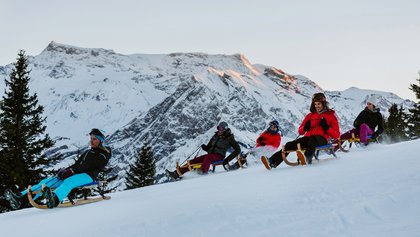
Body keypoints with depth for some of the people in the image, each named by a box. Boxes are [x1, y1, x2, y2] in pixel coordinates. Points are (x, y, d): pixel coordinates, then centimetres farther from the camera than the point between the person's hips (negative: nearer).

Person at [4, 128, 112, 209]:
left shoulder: (103, 154, 5)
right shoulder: (88, 152, 31)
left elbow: (87, 165, -11)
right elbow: (77, 164, 20)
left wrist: (71, 170, -21)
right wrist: (65, 170, 0)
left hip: (88, 176, -8)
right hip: (76, 174, 8)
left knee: (69, 181, -41)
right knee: (47, 182, -11)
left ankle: (54, 199, -74)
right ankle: (20, 198, -27)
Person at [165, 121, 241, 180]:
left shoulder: (229, 138, 0)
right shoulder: (215, 136, 17)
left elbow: (237, 150, -4)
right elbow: (208, 148, 21)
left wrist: (228, 159, -13)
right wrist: (204, 147, -5)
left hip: (219, 156, -6)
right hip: (210, 155, 6)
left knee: (208, 157, -40)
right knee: (194, 161, -14)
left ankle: (203, 172, -65)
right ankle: (177, 174, -25)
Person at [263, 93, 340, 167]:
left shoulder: (331, 116, 11)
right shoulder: (310, 116, 22)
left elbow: (336, 135, 6)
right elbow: (300, 131, 23)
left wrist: (326, 127, -10)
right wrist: (305, 127, 0)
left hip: (321, 139, -4)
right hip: (308, 138, 4)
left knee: (312, 139, -41)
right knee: (290, 145, -20)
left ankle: (308, 158, -64)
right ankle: (273, 162, -32)